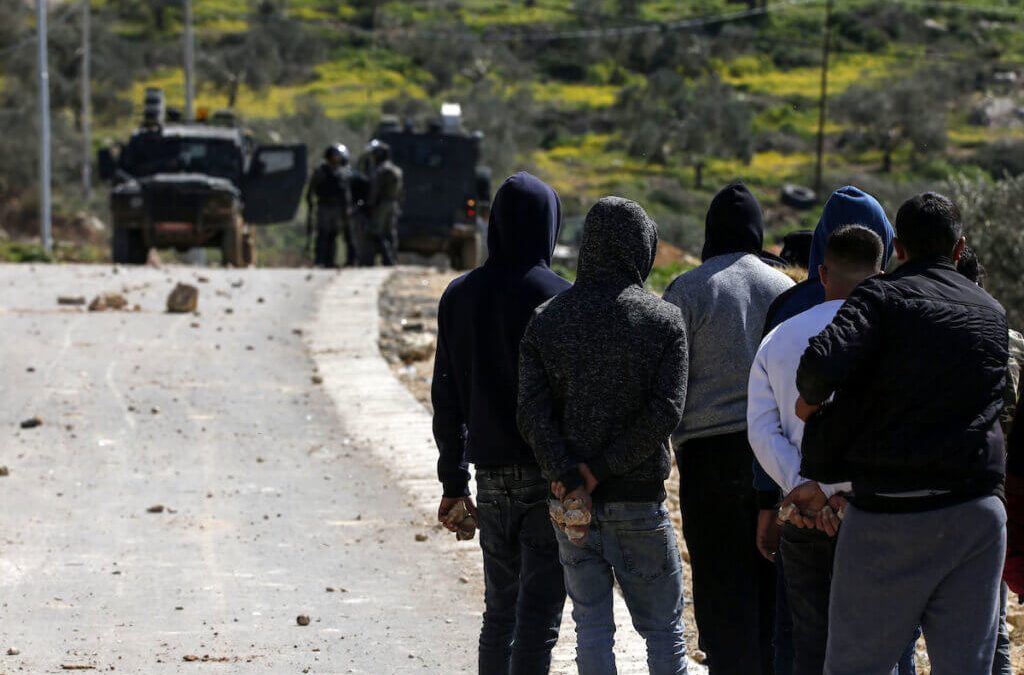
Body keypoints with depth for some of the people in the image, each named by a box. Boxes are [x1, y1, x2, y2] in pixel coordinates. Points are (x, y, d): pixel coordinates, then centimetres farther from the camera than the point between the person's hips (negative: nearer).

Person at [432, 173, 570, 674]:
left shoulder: (460, 295, 5)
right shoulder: (558, 297, -10)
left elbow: (447, 398, 9)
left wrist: (453, 481, 14)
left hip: (492, 474, 5)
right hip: (550, 473, -5)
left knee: (498, 610, 15)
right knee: (538, 613, -3)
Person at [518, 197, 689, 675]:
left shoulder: (546, 321, 2)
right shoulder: (662, 320, -5)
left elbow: (532, 412, -8)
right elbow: (665, 412, -15)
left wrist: (566, 475, -13)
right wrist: (603, 468, -12)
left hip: (570, 498, 3)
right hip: (638, 496, -2)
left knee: (592, 625, 7)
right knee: (663, 626, 7)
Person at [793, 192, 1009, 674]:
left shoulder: (883, 296, -6)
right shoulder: (992, 313, 13)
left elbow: (824, 363, -23)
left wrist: (810, 401, 0)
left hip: (888, 516, -4)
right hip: (977, 516, 4)